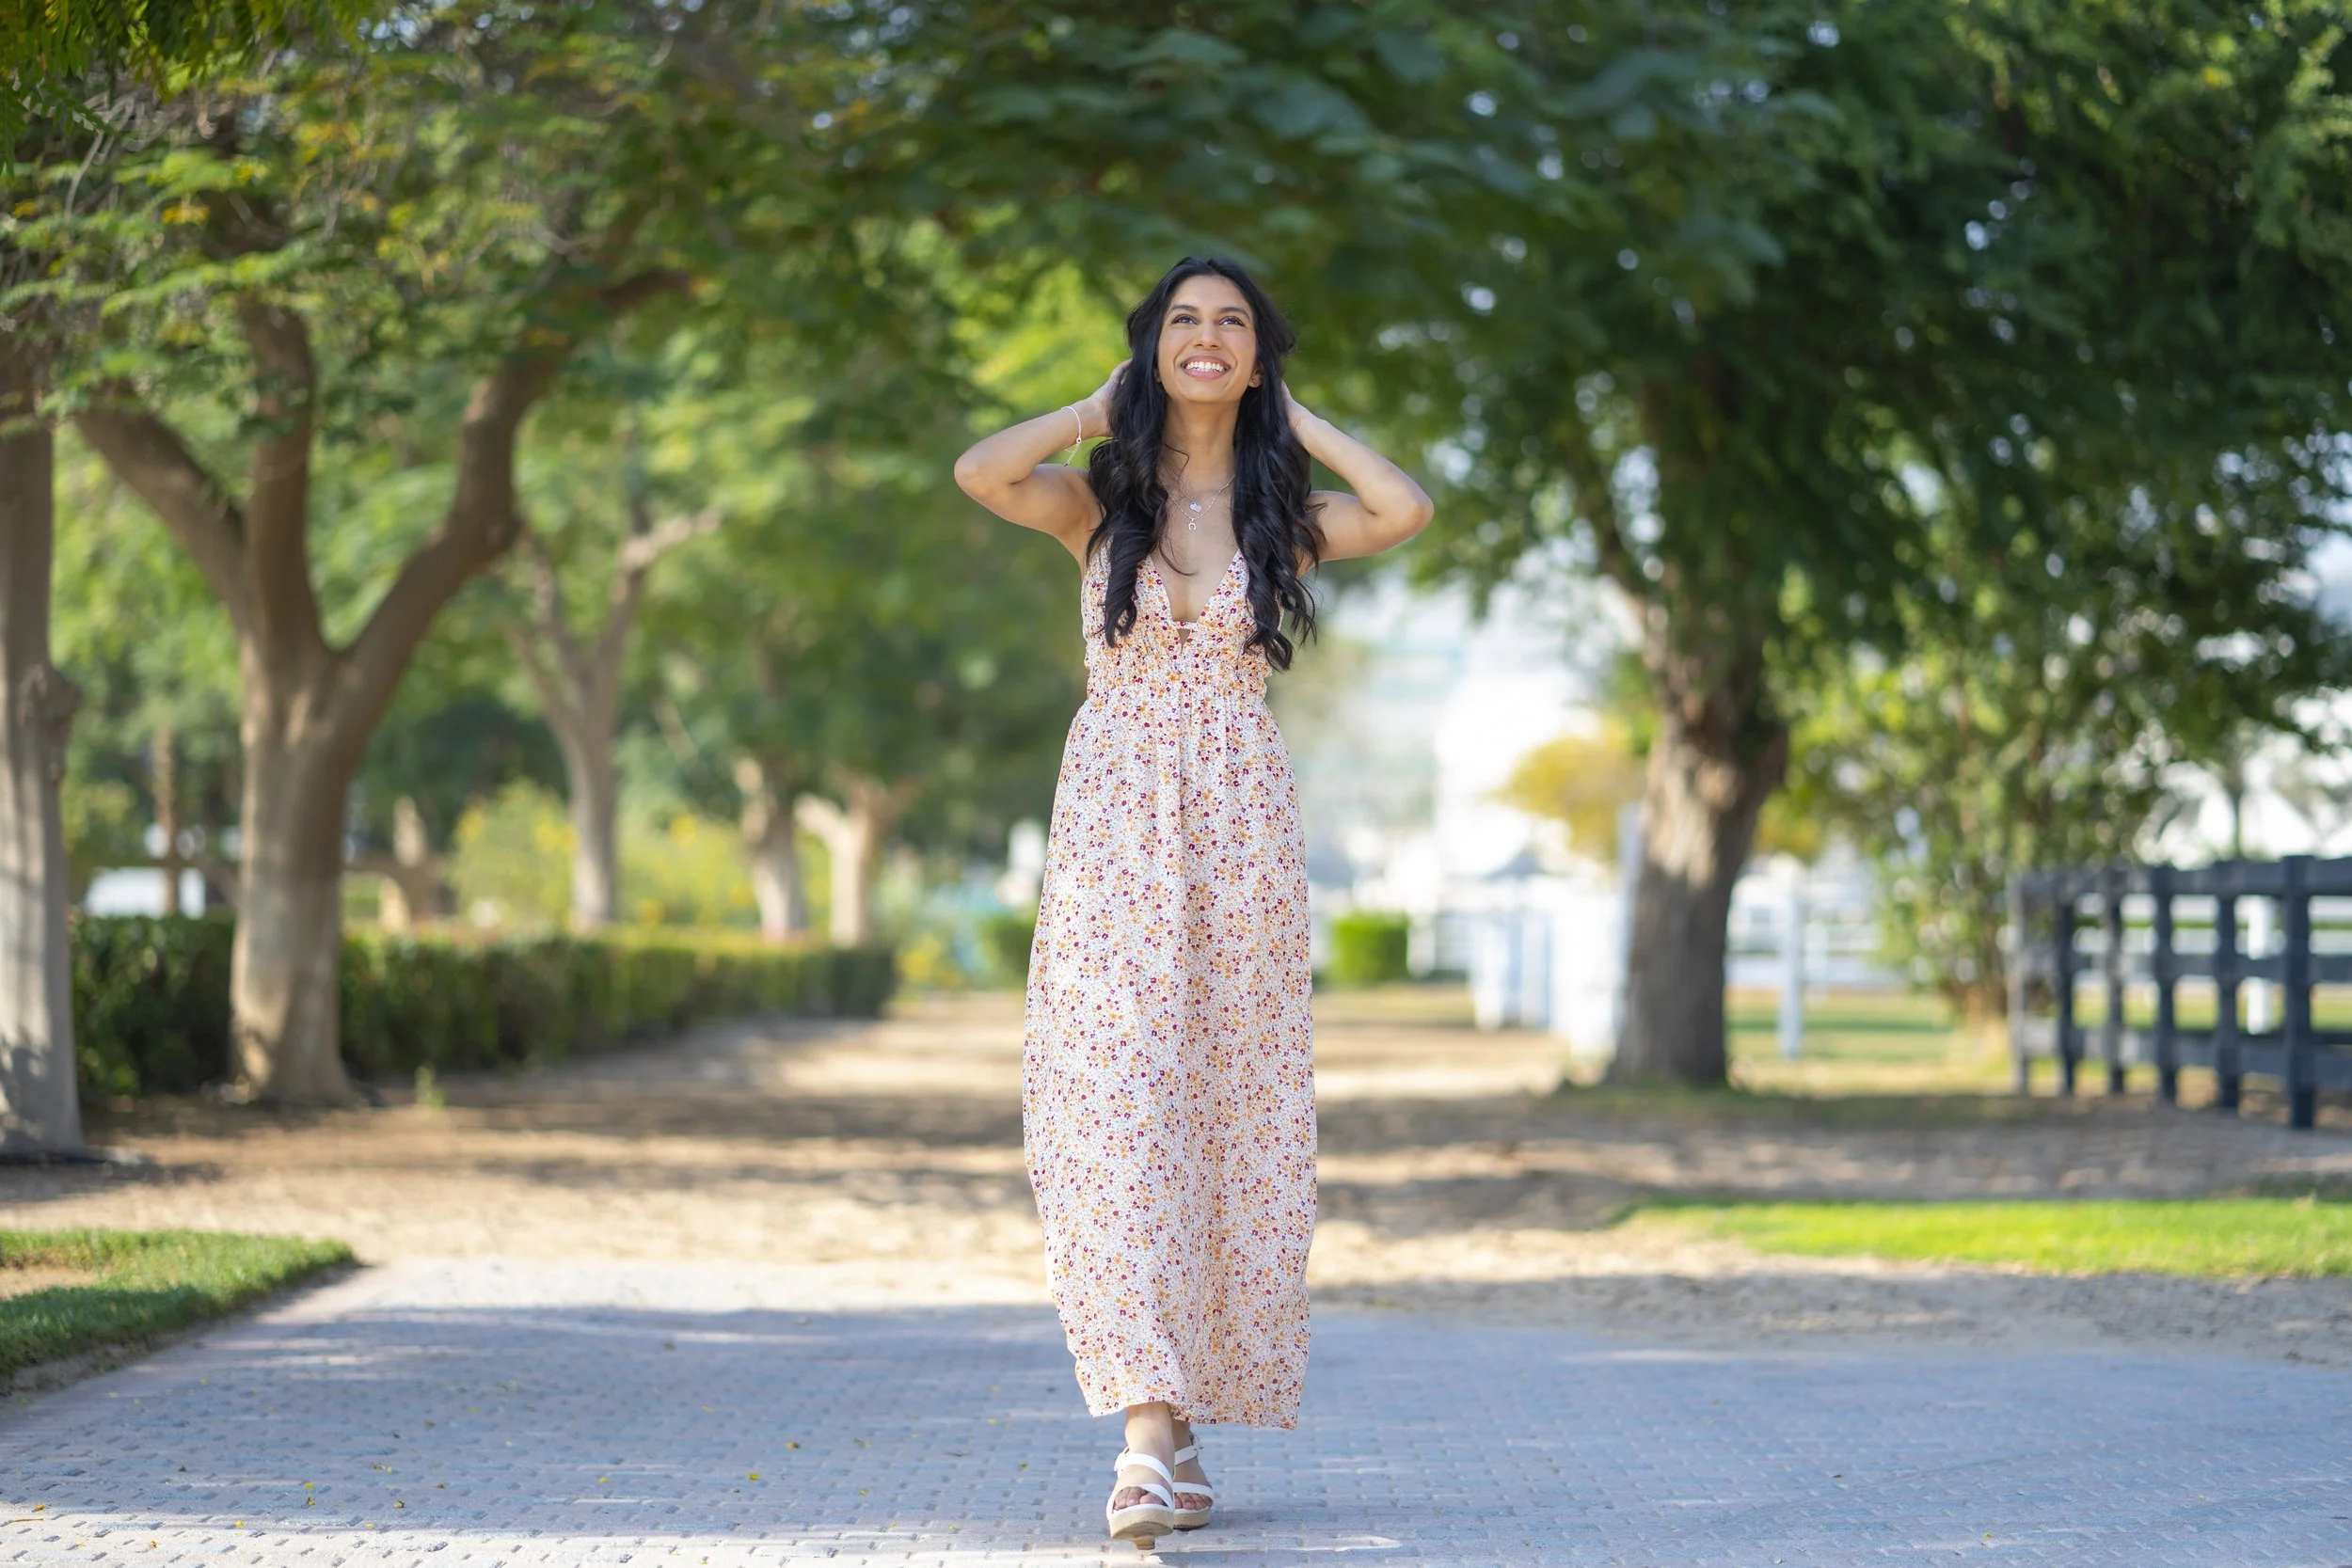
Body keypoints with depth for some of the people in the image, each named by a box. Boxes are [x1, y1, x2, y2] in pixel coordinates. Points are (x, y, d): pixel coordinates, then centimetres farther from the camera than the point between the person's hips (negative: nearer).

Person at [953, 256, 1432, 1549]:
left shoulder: (1284, 513, 10)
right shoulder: (1101, 498, 7)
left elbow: (1406, 510, -10)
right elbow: (978, 473, -14)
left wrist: (1293, 419, 2)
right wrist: (1102, 408, 0)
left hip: (1241, 833, 2)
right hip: (1114, 826, -2)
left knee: (1230, 1119, 3)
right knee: (1115, 1107, -13)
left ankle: (1182, 1419, 13)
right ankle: (1149, 1432, -18)